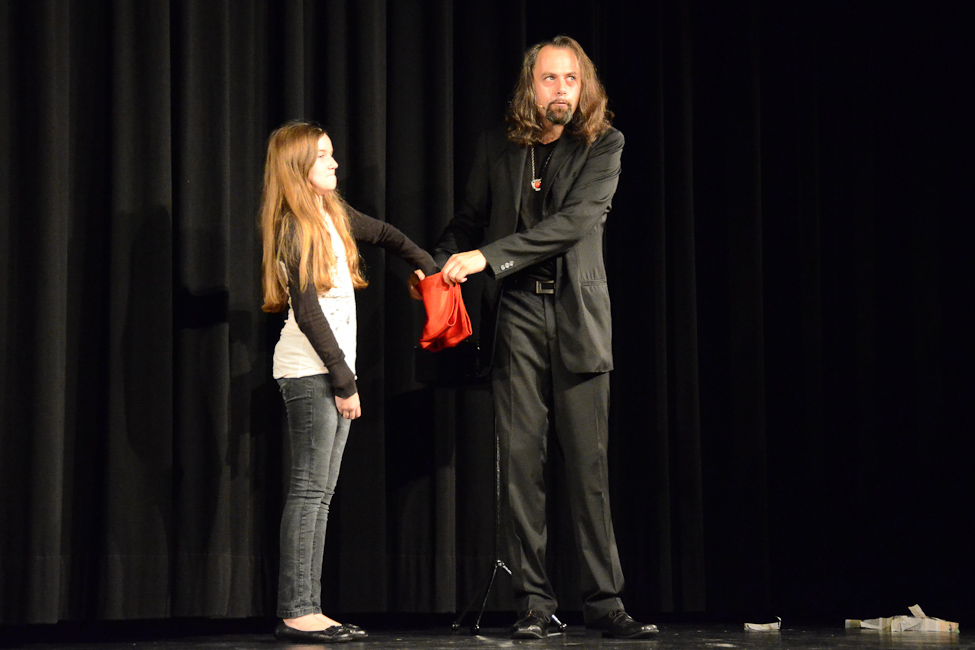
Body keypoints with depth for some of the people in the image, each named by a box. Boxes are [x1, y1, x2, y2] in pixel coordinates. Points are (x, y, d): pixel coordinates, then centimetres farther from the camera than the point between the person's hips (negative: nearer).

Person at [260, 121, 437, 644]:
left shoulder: (333, 216, 14)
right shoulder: (294, 228, -11)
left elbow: (387, 235, 33)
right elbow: (308, 314, -15)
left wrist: (429, 267, 28)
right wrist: (344, 380, -15)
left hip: (332, 371, 9)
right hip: (309, 372, -9)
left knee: (321, 492, 7)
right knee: (309, 489, -10)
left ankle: (307, 610, 9)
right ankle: (295, 614, -9)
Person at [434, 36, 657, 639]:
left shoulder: (603, 145, 1)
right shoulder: (497, 144, 9)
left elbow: (575, 220, -13)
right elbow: (470, 219, 20)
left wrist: (488, 256, -18)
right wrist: (439, 266, 1)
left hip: (579, 316, -1)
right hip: (517, 313, 1)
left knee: (590, 463, -3)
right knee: (521, 459, -2)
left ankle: (604, 601, 2)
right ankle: (534, 601, 4)